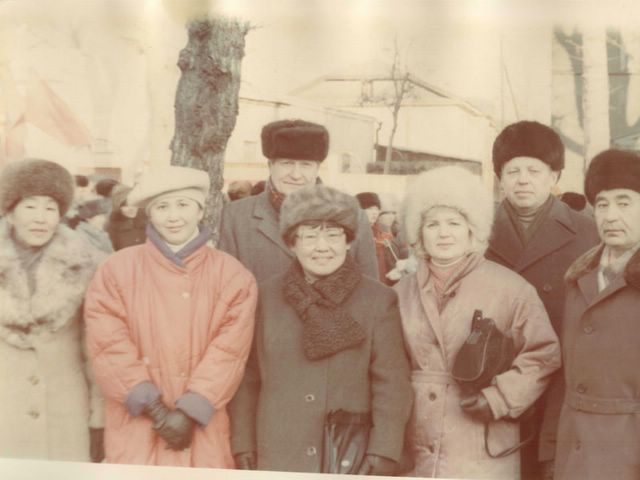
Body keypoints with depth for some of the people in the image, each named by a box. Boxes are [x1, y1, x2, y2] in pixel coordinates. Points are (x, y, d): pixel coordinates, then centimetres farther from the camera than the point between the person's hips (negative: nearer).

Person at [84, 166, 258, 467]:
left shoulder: (231, 273, 3)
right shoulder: (118, 268, 2)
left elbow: (229, 350, -4)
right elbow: (108, 344, -4)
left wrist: (190, 411, -12)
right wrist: (154, 408, -10)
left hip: (203, 427, 1)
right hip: (136, 426, 0)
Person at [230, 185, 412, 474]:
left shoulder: (378, 300, -1)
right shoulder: (266, 296, 4)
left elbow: (392, 382, -3)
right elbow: (248, 378, 7)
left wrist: (384, 451, -9)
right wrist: (243, 445, 5)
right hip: (277, 459, 2)